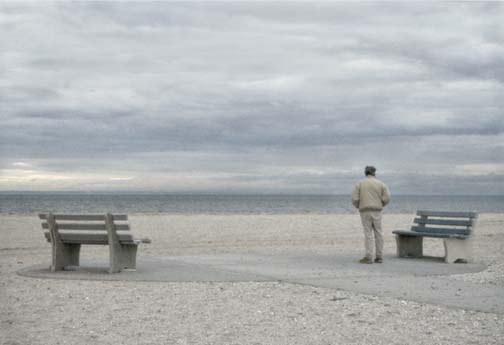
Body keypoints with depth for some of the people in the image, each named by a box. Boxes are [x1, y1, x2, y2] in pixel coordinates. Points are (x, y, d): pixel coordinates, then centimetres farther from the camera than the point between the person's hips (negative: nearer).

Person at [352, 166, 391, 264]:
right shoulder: (381, 184, 4)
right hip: (376, 212, 1)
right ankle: (379, 257, 8)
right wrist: (379, 206, 14)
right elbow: (386, 198, -5)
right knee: (378, 233, 8)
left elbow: (354, 199, -7)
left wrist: (359, 207, 13)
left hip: (365, 212, -1)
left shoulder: (359, 184, 2)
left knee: (368, 234, -1)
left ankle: (369, 257, -4)